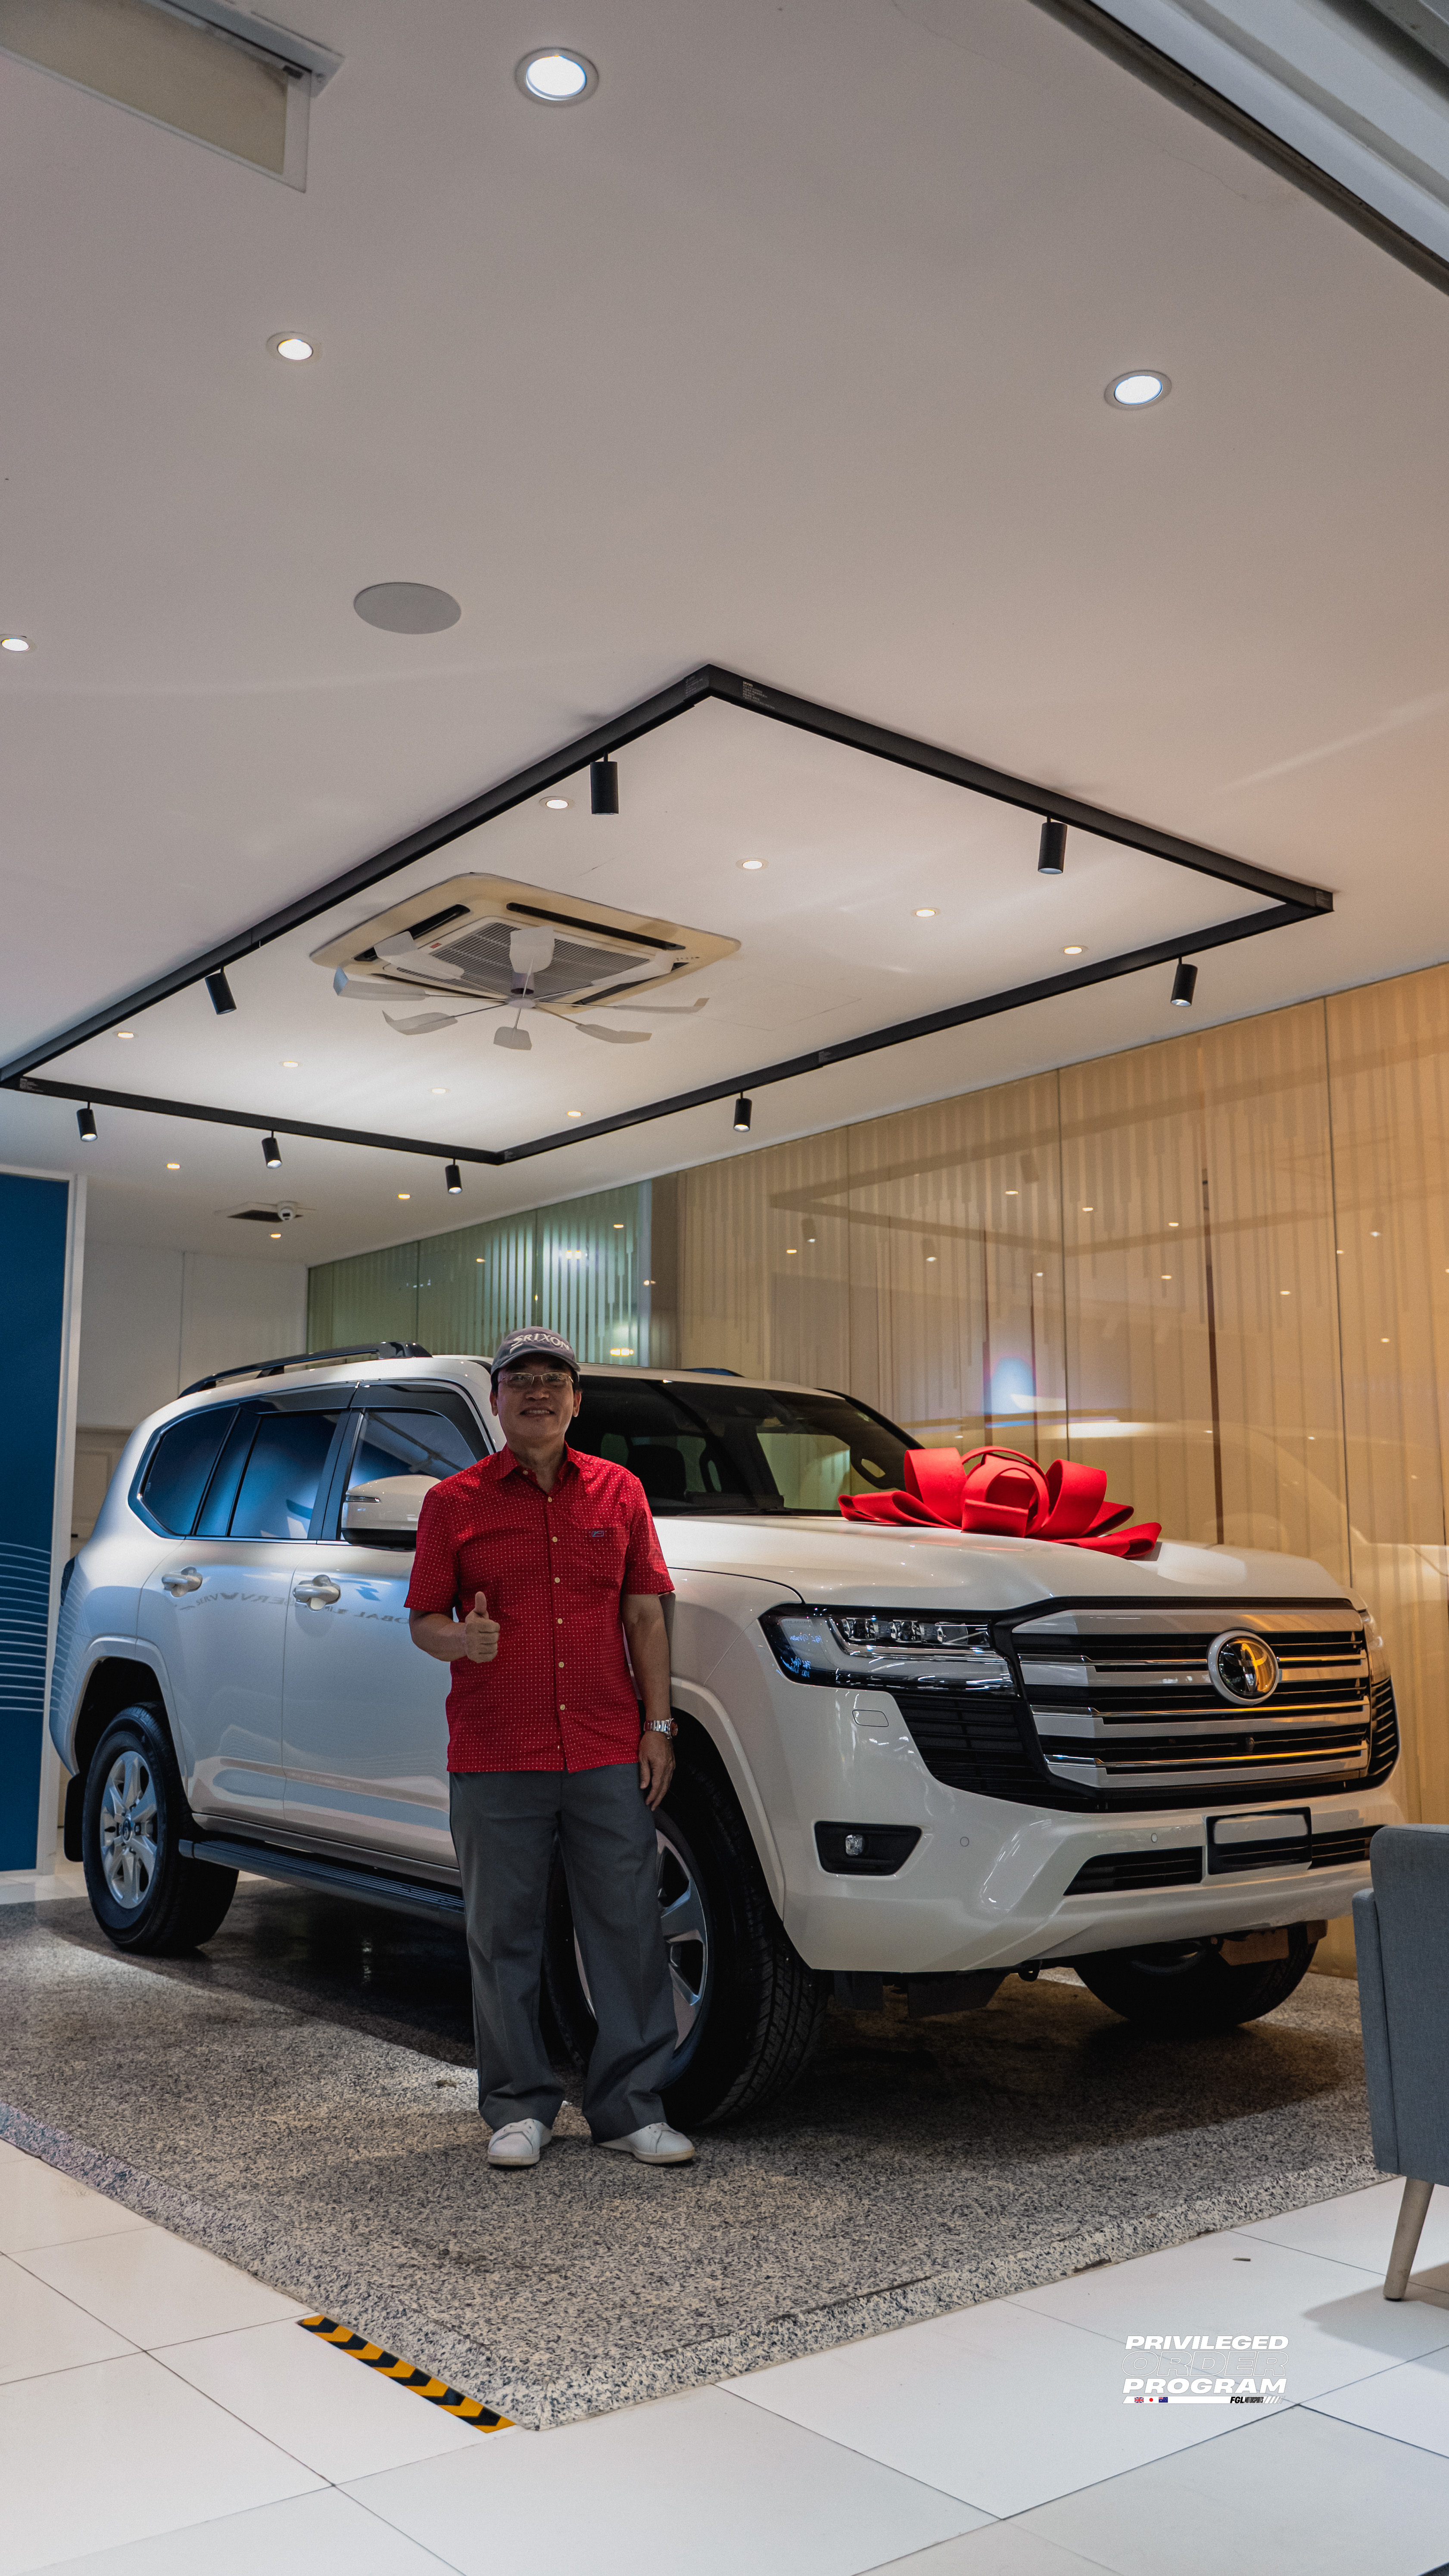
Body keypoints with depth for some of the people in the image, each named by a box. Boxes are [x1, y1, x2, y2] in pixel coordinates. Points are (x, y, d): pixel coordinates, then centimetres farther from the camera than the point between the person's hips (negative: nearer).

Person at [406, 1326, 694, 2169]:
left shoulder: (618, 1491, 9)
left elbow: (646, 1615, 9)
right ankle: (520, 2108, 22)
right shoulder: (454, 1502, 4)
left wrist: (658, 1725, 3)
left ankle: (632, 2106, 18)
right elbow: (424, 1619, 6)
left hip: (609, 1754, 1)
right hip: (496, 1759, -1)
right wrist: (460, 1641, -17)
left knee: (628, 1927, 4)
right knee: (505, 1937, 7)